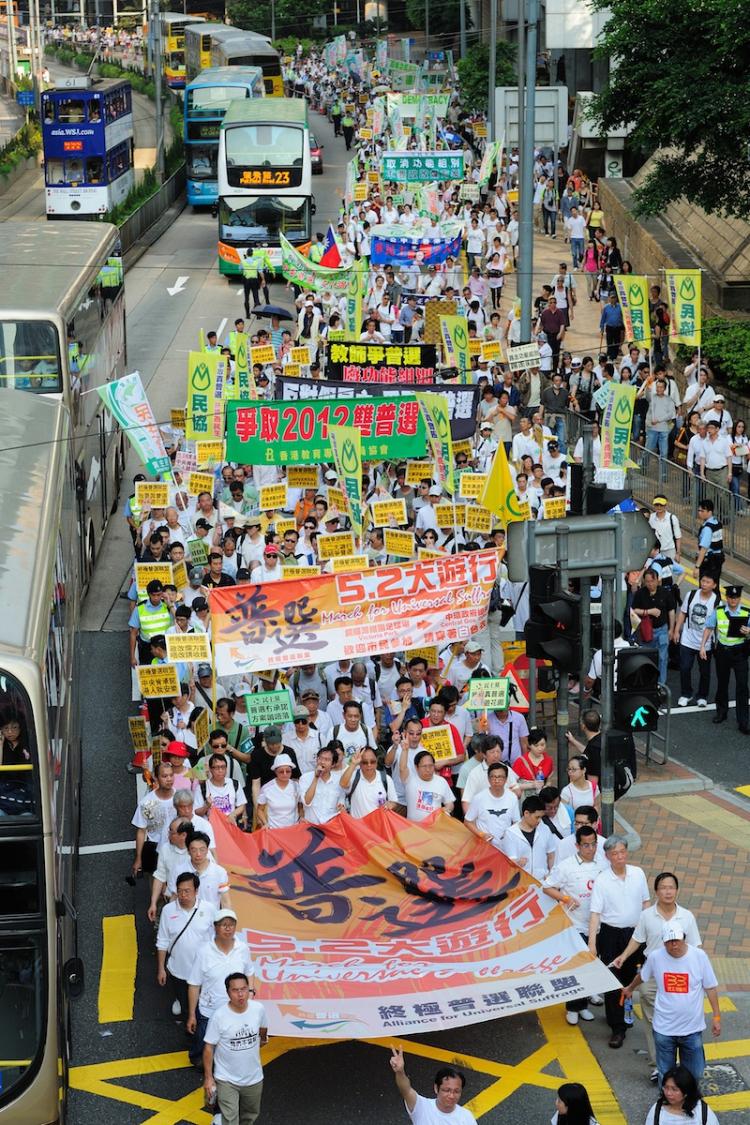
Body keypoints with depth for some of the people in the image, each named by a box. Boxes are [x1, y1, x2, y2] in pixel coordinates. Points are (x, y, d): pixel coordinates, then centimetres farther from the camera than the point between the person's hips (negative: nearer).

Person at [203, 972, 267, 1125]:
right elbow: (209, 1047, -14)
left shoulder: (258, 1009, -14)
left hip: (253, 1077, 4)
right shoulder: (219, 1016, -24)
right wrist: (208, 1077, -12)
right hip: (226, 1080, -4)